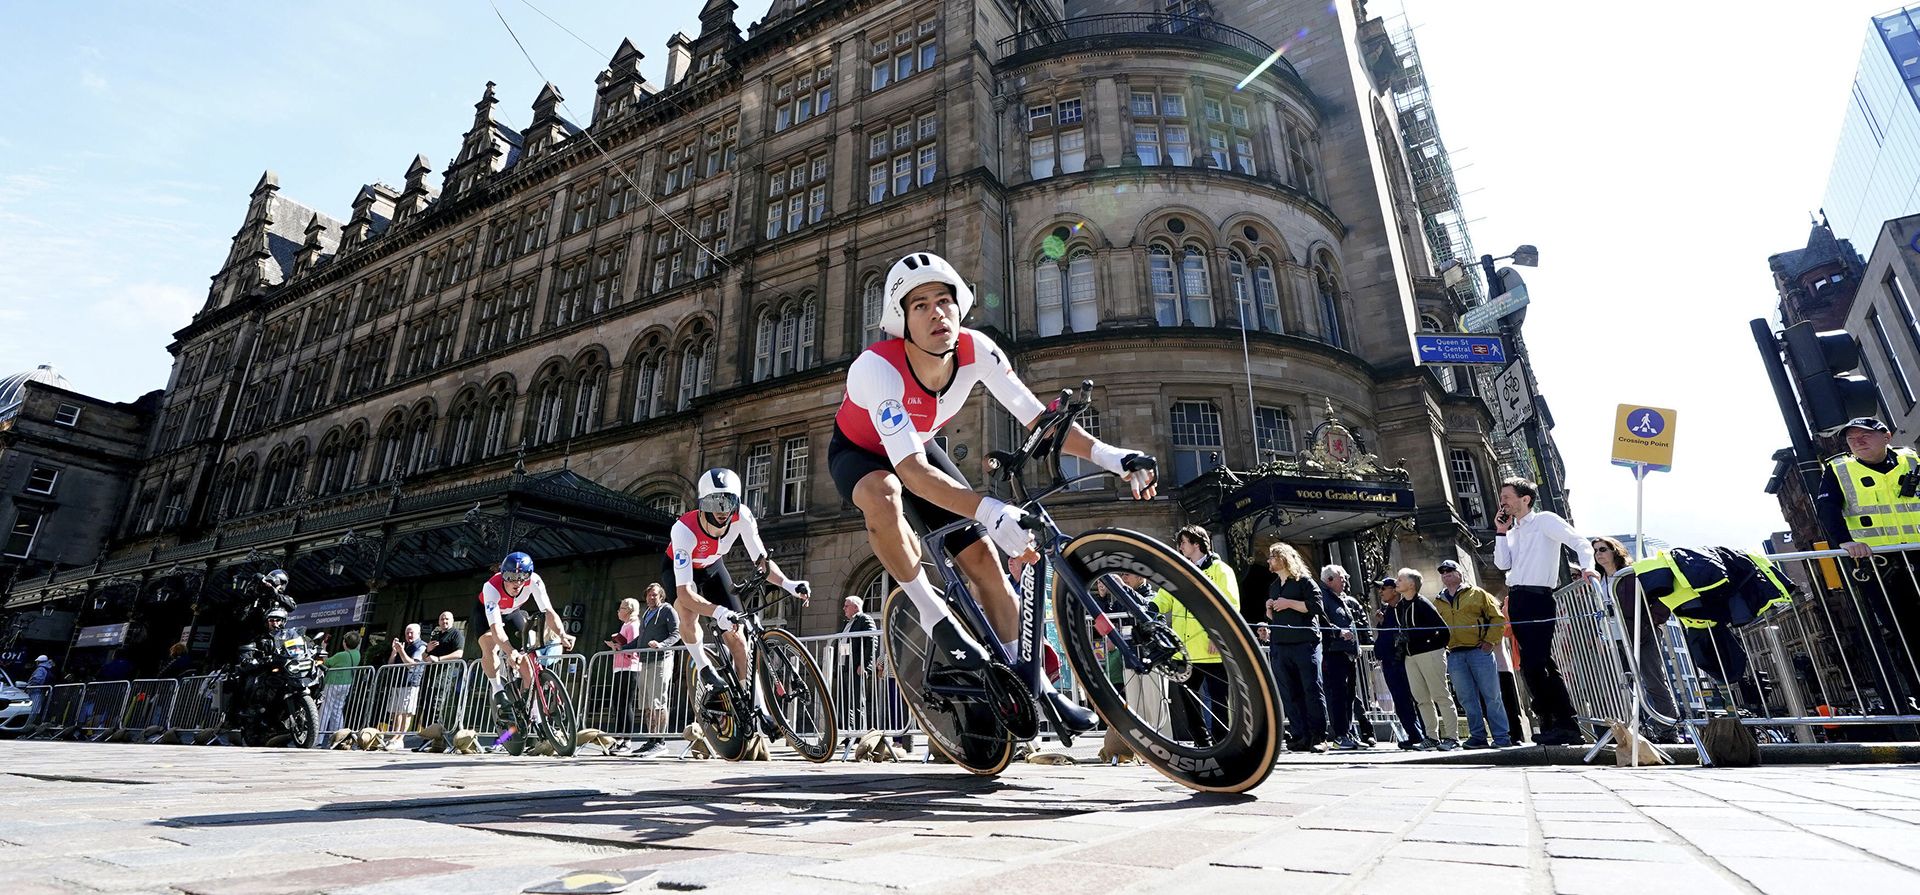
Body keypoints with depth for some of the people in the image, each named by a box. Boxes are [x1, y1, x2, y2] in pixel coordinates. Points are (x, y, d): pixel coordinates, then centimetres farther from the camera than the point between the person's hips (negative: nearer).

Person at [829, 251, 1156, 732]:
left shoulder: (975, 349, -25)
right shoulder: (877, 368, -38)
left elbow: (1036, 416, -23)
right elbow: (913, 471, -45)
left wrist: (1106, 453, -38)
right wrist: (990, 511, -58)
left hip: (919, 445, 4)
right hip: (858, 452, -4)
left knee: (983, 556, -6)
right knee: (883, 492, -41)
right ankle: (933, 615, -19)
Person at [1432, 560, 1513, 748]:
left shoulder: (1477, 594, 6)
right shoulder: (1438, 603, 15)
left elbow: (1498, 617, 2)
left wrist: (1490, 640, -7)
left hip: (1479, 651, -3)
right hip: (1454, 656, 3)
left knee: (1491, 696, -1)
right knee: (1468, 699, 5)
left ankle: (1502, 737, 6)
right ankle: (1478, 736, 11)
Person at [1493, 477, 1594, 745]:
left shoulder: (1544, 521, 1)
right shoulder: (1513, 531, 21)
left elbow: (1580, 542, -9)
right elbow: (1503, 564, 10)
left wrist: (1587, 567, -26)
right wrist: (1500, 532, 8)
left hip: (1538, 598, -8)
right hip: (1516, 599, 8)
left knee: (1533, 664, -13)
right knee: (1543, 663, 9)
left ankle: (1560, 726, -4)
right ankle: (1567, 726, 15)